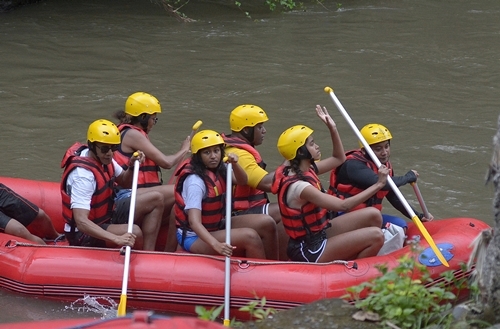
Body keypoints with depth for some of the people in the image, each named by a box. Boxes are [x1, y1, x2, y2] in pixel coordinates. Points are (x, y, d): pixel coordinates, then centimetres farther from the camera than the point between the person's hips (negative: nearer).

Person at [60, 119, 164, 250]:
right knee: (134, 232, -33)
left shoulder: (103, 157, -3)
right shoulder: (83, 174, -31)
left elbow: (125, 183, 17)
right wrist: (117, 239, -49)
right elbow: (81, 222, -39)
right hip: (84, 235, -10)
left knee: (156, 199, 3)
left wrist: (132, 167, -7)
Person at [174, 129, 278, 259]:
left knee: (266, 223, -5)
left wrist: (235, 165, -24)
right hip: (195, 237, -9)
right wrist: (216, 244, -50)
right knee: (250, 236, -27)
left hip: (217, 226, 9)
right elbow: (194, 222, -34)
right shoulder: (195, 181, -26)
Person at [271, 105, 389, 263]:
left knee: (373, 215, 5)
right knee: (376, 237, -17)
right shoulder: (299, 187, -26)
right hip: (309, 251, -10)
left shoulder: (306, 170, 3)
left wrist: (332, 128, 7)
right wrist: (377, 185, -25)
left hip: (318, 233, 10)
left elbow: (338, 159, 19)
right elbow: (343, 205, -28)